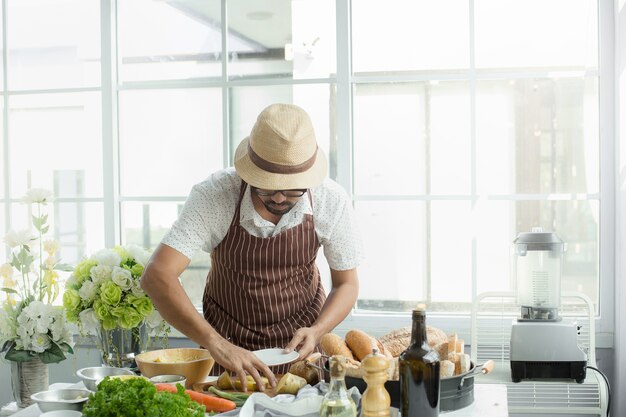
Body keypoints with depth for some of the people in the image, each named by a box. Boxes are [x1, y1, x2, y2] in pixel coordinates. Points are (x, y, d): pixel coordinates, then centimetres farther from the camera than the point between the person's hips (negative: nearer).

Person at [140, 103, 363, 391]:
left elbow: (347, 284, -6)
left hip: (300, 338, 1)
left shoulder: (332, 202, -20)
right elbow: (156, 276, -33)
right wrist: (215, 343, -44)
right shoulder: (212, 196, -26)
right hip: (228, 340, -1)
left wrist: (317, 331, -25)